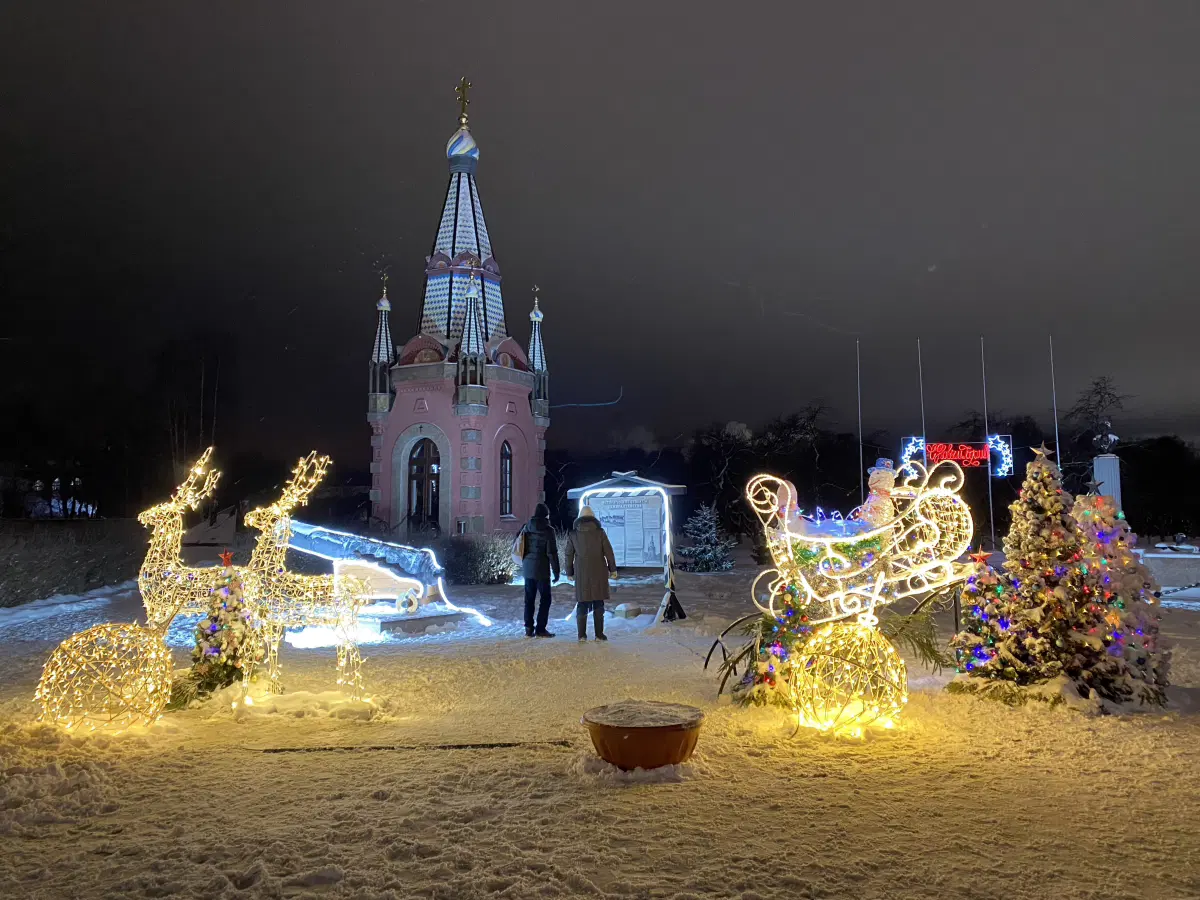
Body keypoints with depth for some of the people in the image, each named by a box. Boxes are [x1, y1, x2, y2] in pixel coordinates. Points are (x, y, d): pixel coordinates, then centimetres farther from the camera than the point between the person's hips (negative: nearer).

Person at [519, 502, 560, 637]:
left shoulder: (526, 528, 6)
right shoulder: (548, 530, -10)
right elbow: (552, 552, -12)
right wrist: (556, 571, -6)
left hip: (528, 569, 5)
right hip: (542, 570, -5)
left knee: (529, 599, 11)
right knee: (545, 599, 4)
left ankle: (529, 628, 11)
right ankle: (540, 629, 1)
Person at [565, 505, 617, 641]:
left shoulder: (573, 534, 3)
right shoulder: (600, 532, -2)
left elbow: (569, 555, 6)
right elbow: (608, 552, -1)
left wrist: (569, 572, 14)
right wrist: (612, 569, 8)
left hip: (581, 573, 1)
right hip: (598, 572, -1)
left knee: (582, 603, 7)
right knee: (598, 603, 4)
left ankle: (582, 634, 6)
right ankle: (599, 634, 4)